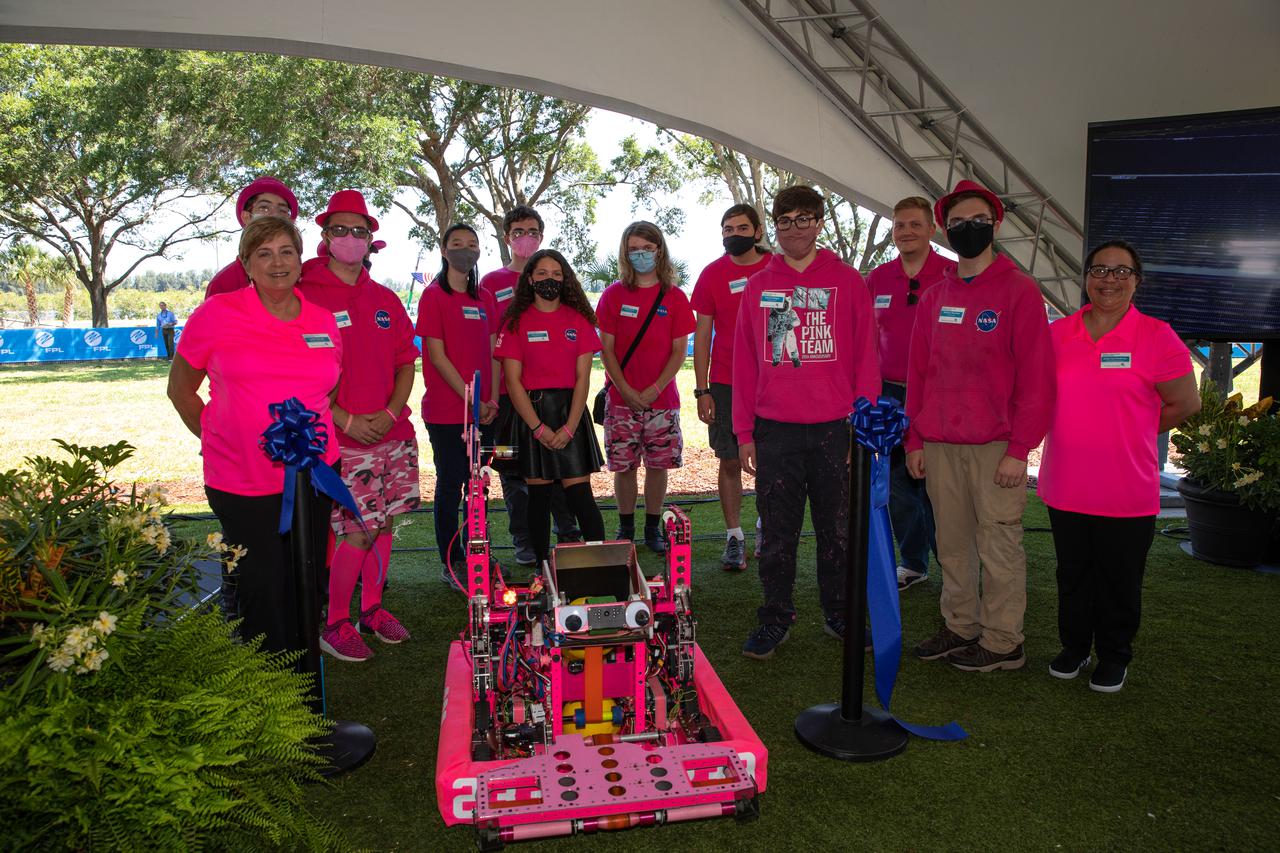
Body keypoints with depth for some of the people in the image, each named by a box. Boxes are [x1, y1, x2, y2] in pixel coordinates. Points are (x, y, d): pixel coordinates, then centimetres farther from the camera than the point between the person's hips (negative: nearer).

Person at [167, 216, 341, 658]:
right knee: (259, 593, 1)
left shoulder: (324, 321, 6)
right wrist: (216, 436, 4)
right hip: (241, 483, -3)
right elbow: (180, 388, 7)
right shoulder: (216, 313, -3)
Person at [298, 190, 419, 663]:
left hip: (393, 432, 6)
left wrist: (390, 413, -3)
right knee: (358, 530, -7)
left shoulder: (386, 300, 13)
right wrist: (346, 420, -14)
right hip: (342, 438, -5)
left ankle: (372, 608, 27)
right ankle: (335, 624, 11)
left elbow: (406, 362, 13)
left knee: (384, 522, 11)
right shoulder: (306, 296, -4)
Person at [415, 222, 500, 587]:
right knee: (450, 484, 2)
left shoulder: (485, 298, 12)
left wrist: (493, 399, -1)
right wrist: (471, 399, -14)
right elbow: (437, 355, -11)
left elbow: (491, 351, 12)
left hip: (483, 411, 5)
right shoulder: (434, 296, -5)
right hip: (446, 410, -5)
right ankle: (451, 562, 13)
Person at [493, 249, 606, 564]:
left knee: (579, 492, -5)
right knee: (538, 494, 4)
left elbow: (582, 377, 1)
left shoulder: (578, 319, 6)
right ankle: (543, 569, 13)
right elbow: (513, 380, -3)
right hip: (529, 412, 0)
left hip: (570, 411, 1)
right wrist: (538, 428, -11)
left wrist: (569, 427, -10)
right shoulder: (516, 321, 3)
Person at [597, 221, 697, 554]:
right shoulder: (614, 295, 3)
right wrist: (626, 390, -10)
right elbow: (606, 349, 1)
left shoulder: (674, 297, 2)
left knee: (658, 464, 4)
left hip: (662, 398, 0)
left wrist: (655, 389, -11)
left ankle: (653, 529, 18)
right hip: (622, 398, 0)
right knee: (624, 464, 3)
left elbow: (679, 350, 0)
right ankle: (625, 529, 18)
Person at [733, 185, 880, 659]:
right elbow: (744, 363, 7)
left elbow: (865, 358, 1)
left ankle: (840, 614, 27)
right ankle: (775, 618, 21)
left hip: (834, 428, -1)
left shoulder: (847, 282, 3)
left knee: (838, 530, 11)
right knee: (778, 533, 8)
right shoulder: (758, 287, 7)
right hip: (774, 430, 1)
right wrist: (744, 433, 2)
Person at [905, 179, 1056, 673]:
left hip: (995, 446, -5)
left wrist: (1019, 450, -13)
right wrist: (914, 439, 8)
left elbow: (1036, 377, -8)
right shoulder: (934, 298, 12)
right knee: (952, 543, 11)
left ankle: (1002, 642, 14)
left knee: (998, 544, 2)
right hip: (938, 446, 5)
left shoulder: (1019, 291, -4)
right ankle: (960, 627, 25)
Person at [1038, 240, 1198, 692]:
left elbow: (1185, 404, -2)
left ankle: (1114, 656, 29)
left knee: (1119, 582, 11)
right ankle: (1074, 646, 34)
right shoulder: (1057, 333, 3)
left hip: (1127, 493, -3)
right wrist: (1085, 433, 7)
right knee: (1072, 575, 17)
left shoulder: (1157, 337, -6)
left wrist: (1134, 433, 4)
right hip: (1065, 488, 3)